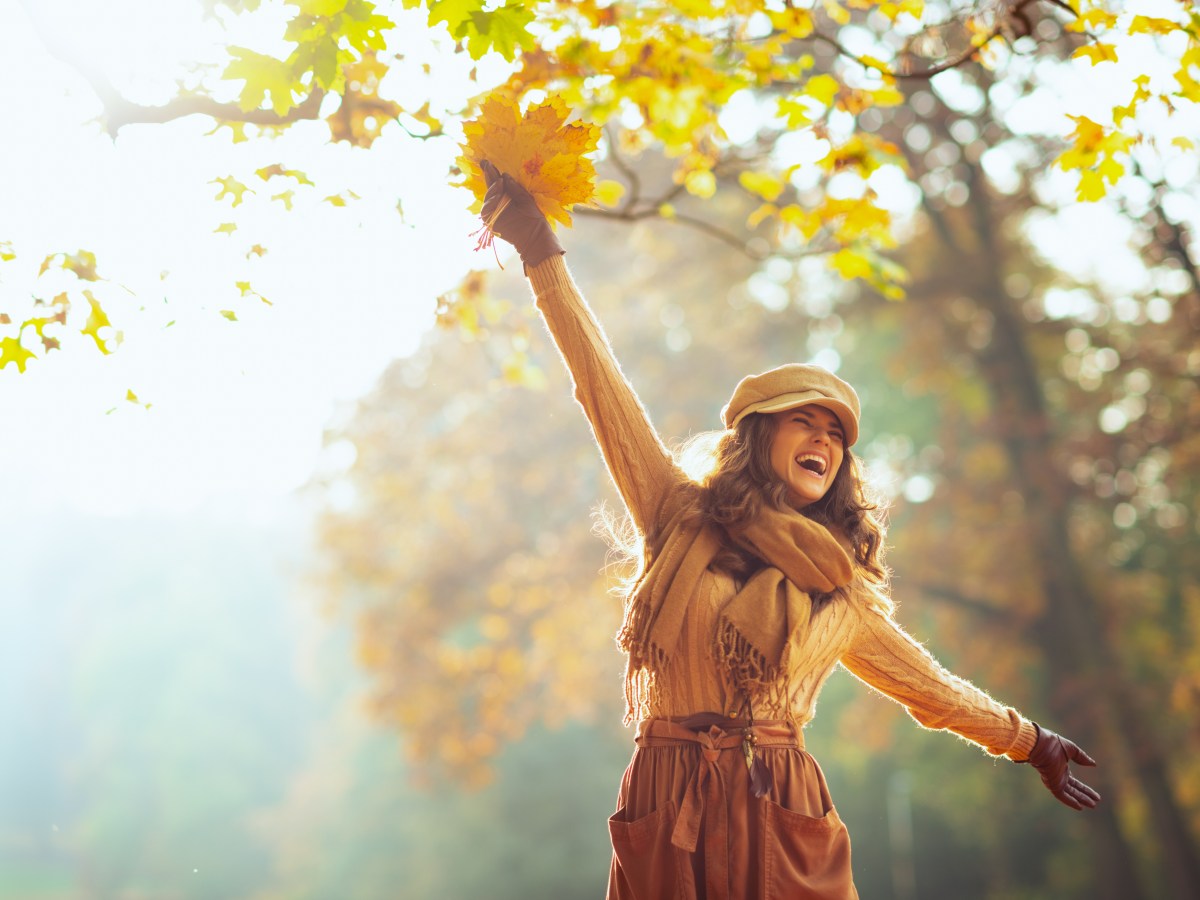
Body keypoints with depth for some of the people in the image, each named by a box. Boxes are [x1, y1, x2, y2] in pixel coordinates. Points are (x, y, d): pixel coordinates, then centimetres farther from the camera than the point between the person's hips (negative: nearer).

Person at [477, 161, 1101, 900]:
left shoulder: (843, 591, 13)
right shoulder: (682, 519, 7)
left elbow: (929, 684, 27)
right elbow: (603, 387, 6)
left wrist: (1030, 742, 36)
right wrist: (543, 252, 5)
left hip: (785, 820, 1)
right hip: (671, 814, -1)